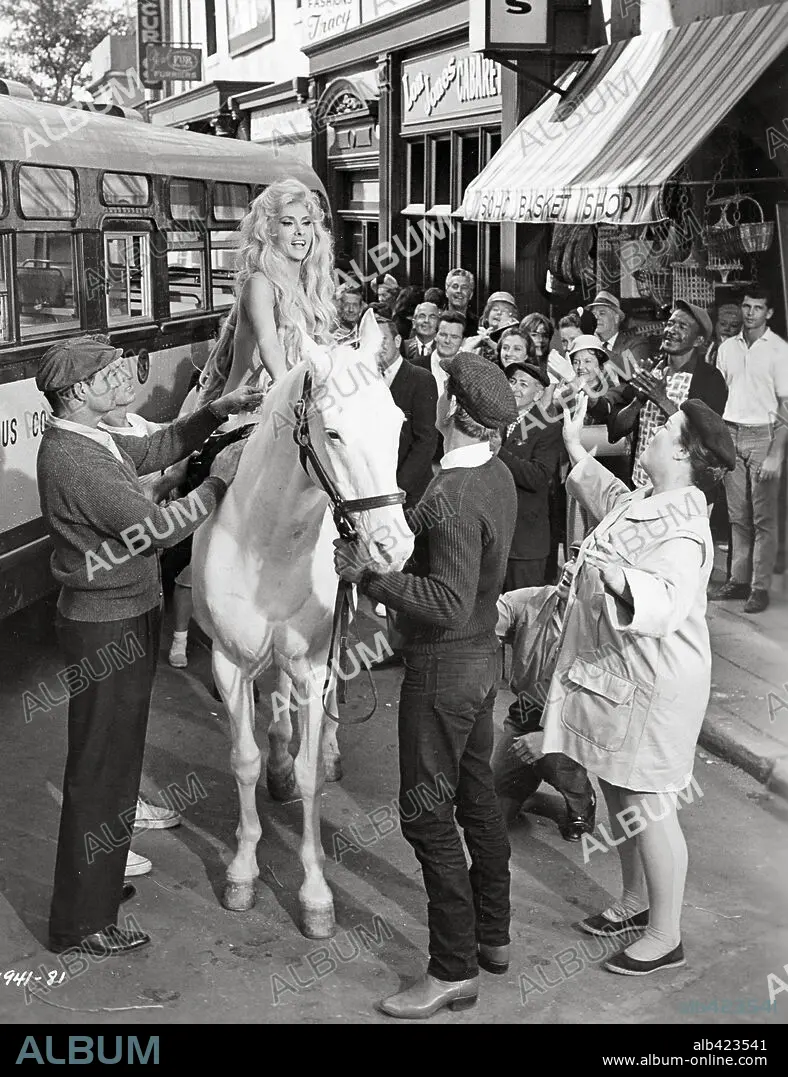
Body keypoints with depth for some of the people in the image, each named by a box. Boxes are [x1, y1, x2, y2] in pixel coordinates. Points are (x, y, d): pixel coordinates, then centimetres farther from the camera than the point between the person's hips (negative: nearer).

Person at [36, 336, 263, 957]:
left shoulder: (87, 439, 6)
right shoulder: (72, 460, -25)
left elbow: (155, 449, 18)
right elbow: (155, 529, -24)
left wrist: (217, 412, 5)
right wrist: (220, 482, -14)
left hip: (122, 617, 10)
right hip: (108, 631, -10)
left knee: (114, 758, 22)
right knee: (100, 770, 1)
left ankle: (97, 877, 40)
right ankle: (81, 922, 14)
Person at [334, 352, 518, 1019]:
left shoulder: (453, 495, -26)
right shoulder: (498, 476, 3)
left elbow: (449, 604, -31)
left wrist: (370, 575, -25)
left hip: (444, 668, -10)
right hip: (483, 655, 10)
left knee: (428, 815, 2)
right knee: (476, 796, 20)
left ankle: (455, 969, 13)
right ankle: (493, 936, 36)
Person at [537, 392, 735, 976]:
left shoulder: (683, 531, -23)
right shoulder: (644, 505, 7)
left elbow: (665, 607, -37)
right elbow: (608, 495, 31)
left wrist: (618, 577, -53)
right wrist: (574, 444, 31)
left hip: (652, 686, -10)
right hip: (615, 672, 10)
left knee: (647, 806, 1)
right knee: (619, 793, 20)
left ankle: (666, 936, 16)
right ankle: (636, 901, 38)